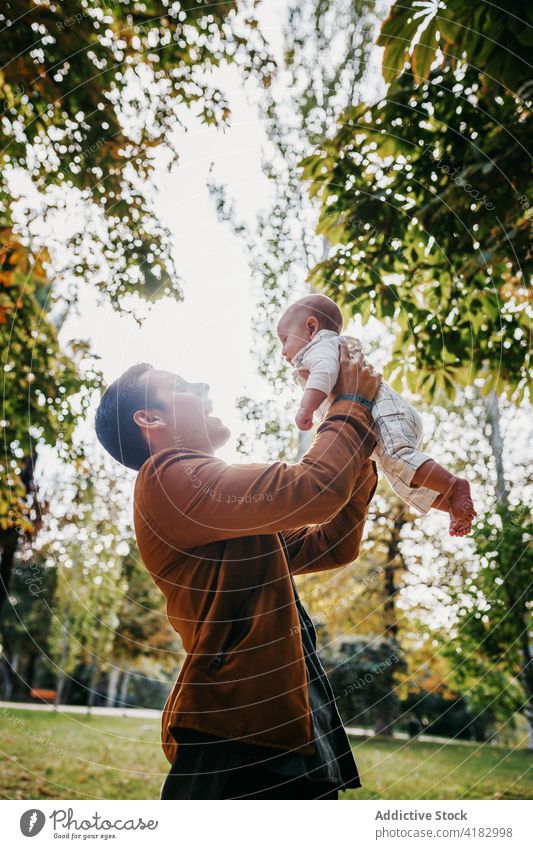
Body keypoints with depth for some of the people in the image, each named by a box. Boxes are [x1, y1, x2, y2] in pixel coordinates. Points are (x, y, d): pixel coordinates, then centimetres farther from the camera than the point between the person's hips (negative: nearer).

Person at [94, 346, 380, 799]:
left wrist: (360, 454, 17)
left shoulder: (233, 516, 22)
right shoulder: (168, 474, -10)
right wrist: (352, 403, -2)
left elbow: (333, 544, 23)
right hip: (237, 741, -10)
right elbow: (313, 490, -19)